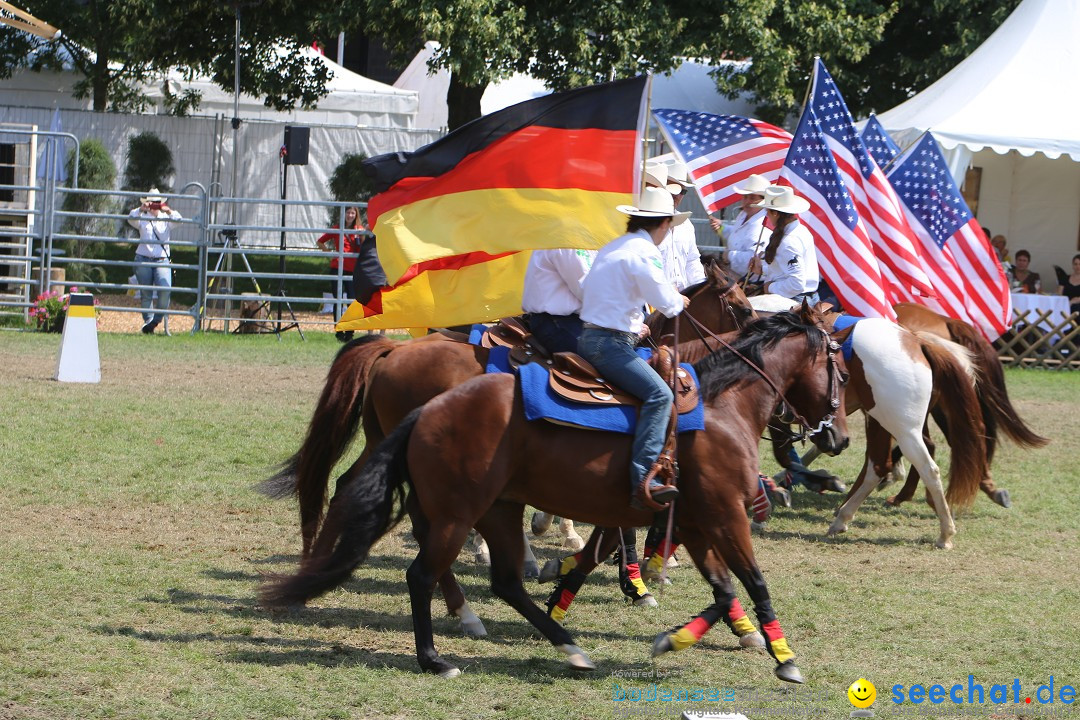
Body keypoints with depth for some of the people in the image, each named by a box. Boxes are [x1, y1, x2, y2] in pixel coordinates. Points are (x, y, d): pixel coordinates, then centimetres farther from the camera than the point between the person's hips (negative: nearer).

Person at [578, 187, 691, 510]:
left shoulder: (612, 248, 19)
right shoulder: (643, 252, -13)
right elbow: (665, 300, -18)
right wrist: (679, 302, 5)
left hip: (591, 336, 11)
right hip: (610, 344, -11)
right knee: (659, 394, -24)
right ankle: (642, 480, -37)